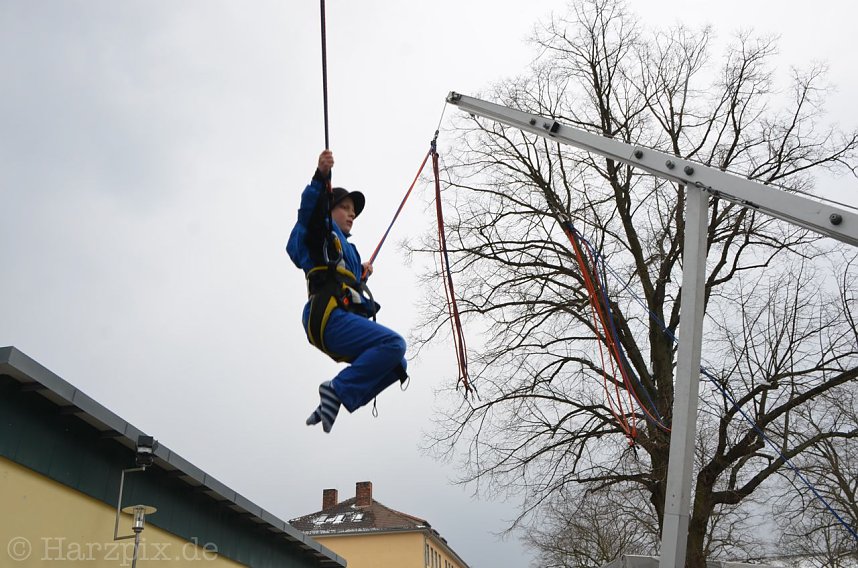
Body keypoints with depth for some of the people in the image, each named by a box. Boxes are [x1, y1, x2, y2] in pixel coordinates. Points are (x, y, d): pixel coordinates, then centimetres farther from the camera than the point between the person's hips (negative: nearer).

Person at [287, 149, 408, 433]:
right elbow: (310, 209, -17)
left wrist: (362, 274, 33)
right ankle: (339, 389, -22)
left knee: (396, 366, 7)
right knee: (394, 344, -25)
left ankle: (331, 404, 0)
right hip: (328, 316, -9)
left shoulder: (345, 248, 34)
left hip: (342, 320, 9)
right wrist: (321, 177, -31)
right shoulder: (323, 232, 8)